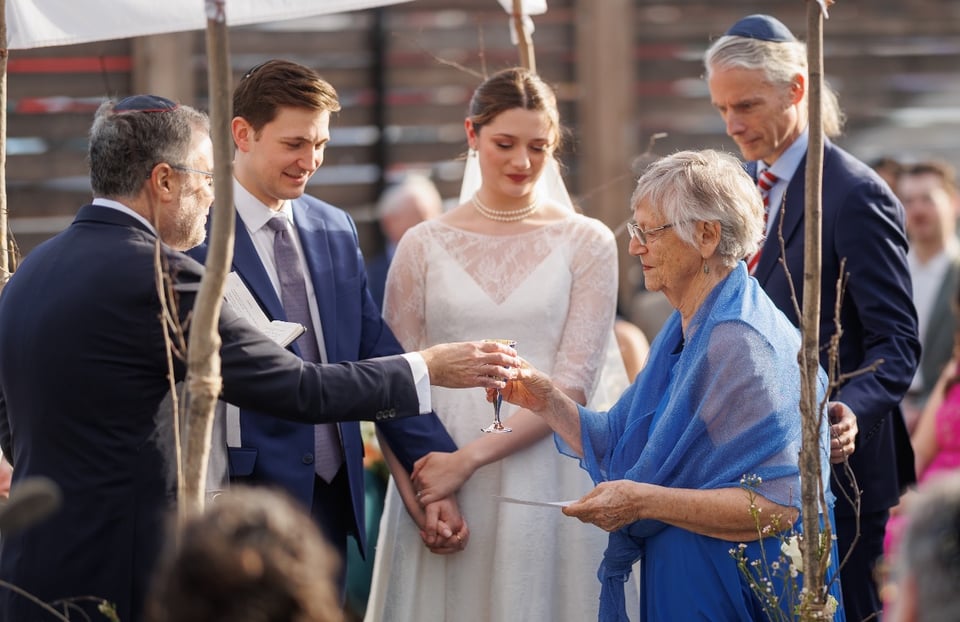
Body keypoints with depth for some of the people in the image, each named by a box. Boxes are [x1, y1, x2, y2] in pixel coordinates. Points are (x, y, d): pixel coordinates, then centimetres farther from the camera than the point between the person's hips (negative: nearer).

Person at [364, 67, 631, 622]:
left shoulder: (586, 243, 3)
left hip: (550, 481, -1)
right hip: (437, 481, 1)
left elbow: (574, 382, -5)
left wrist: (470, 457, -14)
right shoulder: (423, 247, 7)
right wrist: (417, 495, -11)